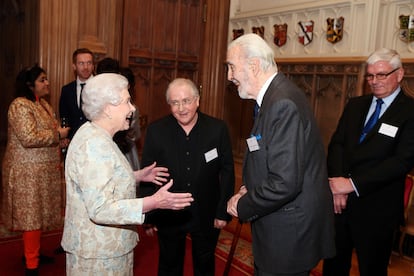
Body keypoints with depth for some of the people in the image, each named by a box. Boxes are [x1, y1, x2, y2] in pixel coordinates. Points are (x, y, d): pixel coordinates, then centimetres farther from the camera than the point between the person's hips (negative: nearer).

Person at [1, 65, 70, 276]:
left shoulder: (43, 103, 13)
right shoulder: (20, 105, -16)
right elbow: (29, 138, -25)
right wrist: (58, 135, -16)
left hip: (43, 169, 9)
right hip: (28, 171, -9)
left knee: (38, 212, 16)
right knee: (31, 214, -3)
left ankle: (32, 250, 31)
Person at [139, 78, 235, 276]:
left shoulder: (218, 129, -9)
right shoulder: (156, 131, -9)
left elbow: (227, 170, -4)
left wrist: (223, 211, -5)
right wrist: (149, 216, -2)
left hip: (207, 215, 0)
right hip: (168, 215, 0)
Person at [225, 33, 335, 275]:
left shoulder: (283, 104, -25)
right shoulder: (275, 96, 7)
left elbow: (285, 184, -29)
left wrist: (242, 206, -14)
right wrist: (249, 190, 4)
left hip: (290, 234, -9)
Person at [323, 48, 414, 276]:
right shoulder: (355, 105, 9)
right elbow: (336, 144, 2)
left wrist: (353, 183, -22)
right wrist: (337, 184, -14)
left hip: (376, 208, -5)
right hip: (340, 200, 5)